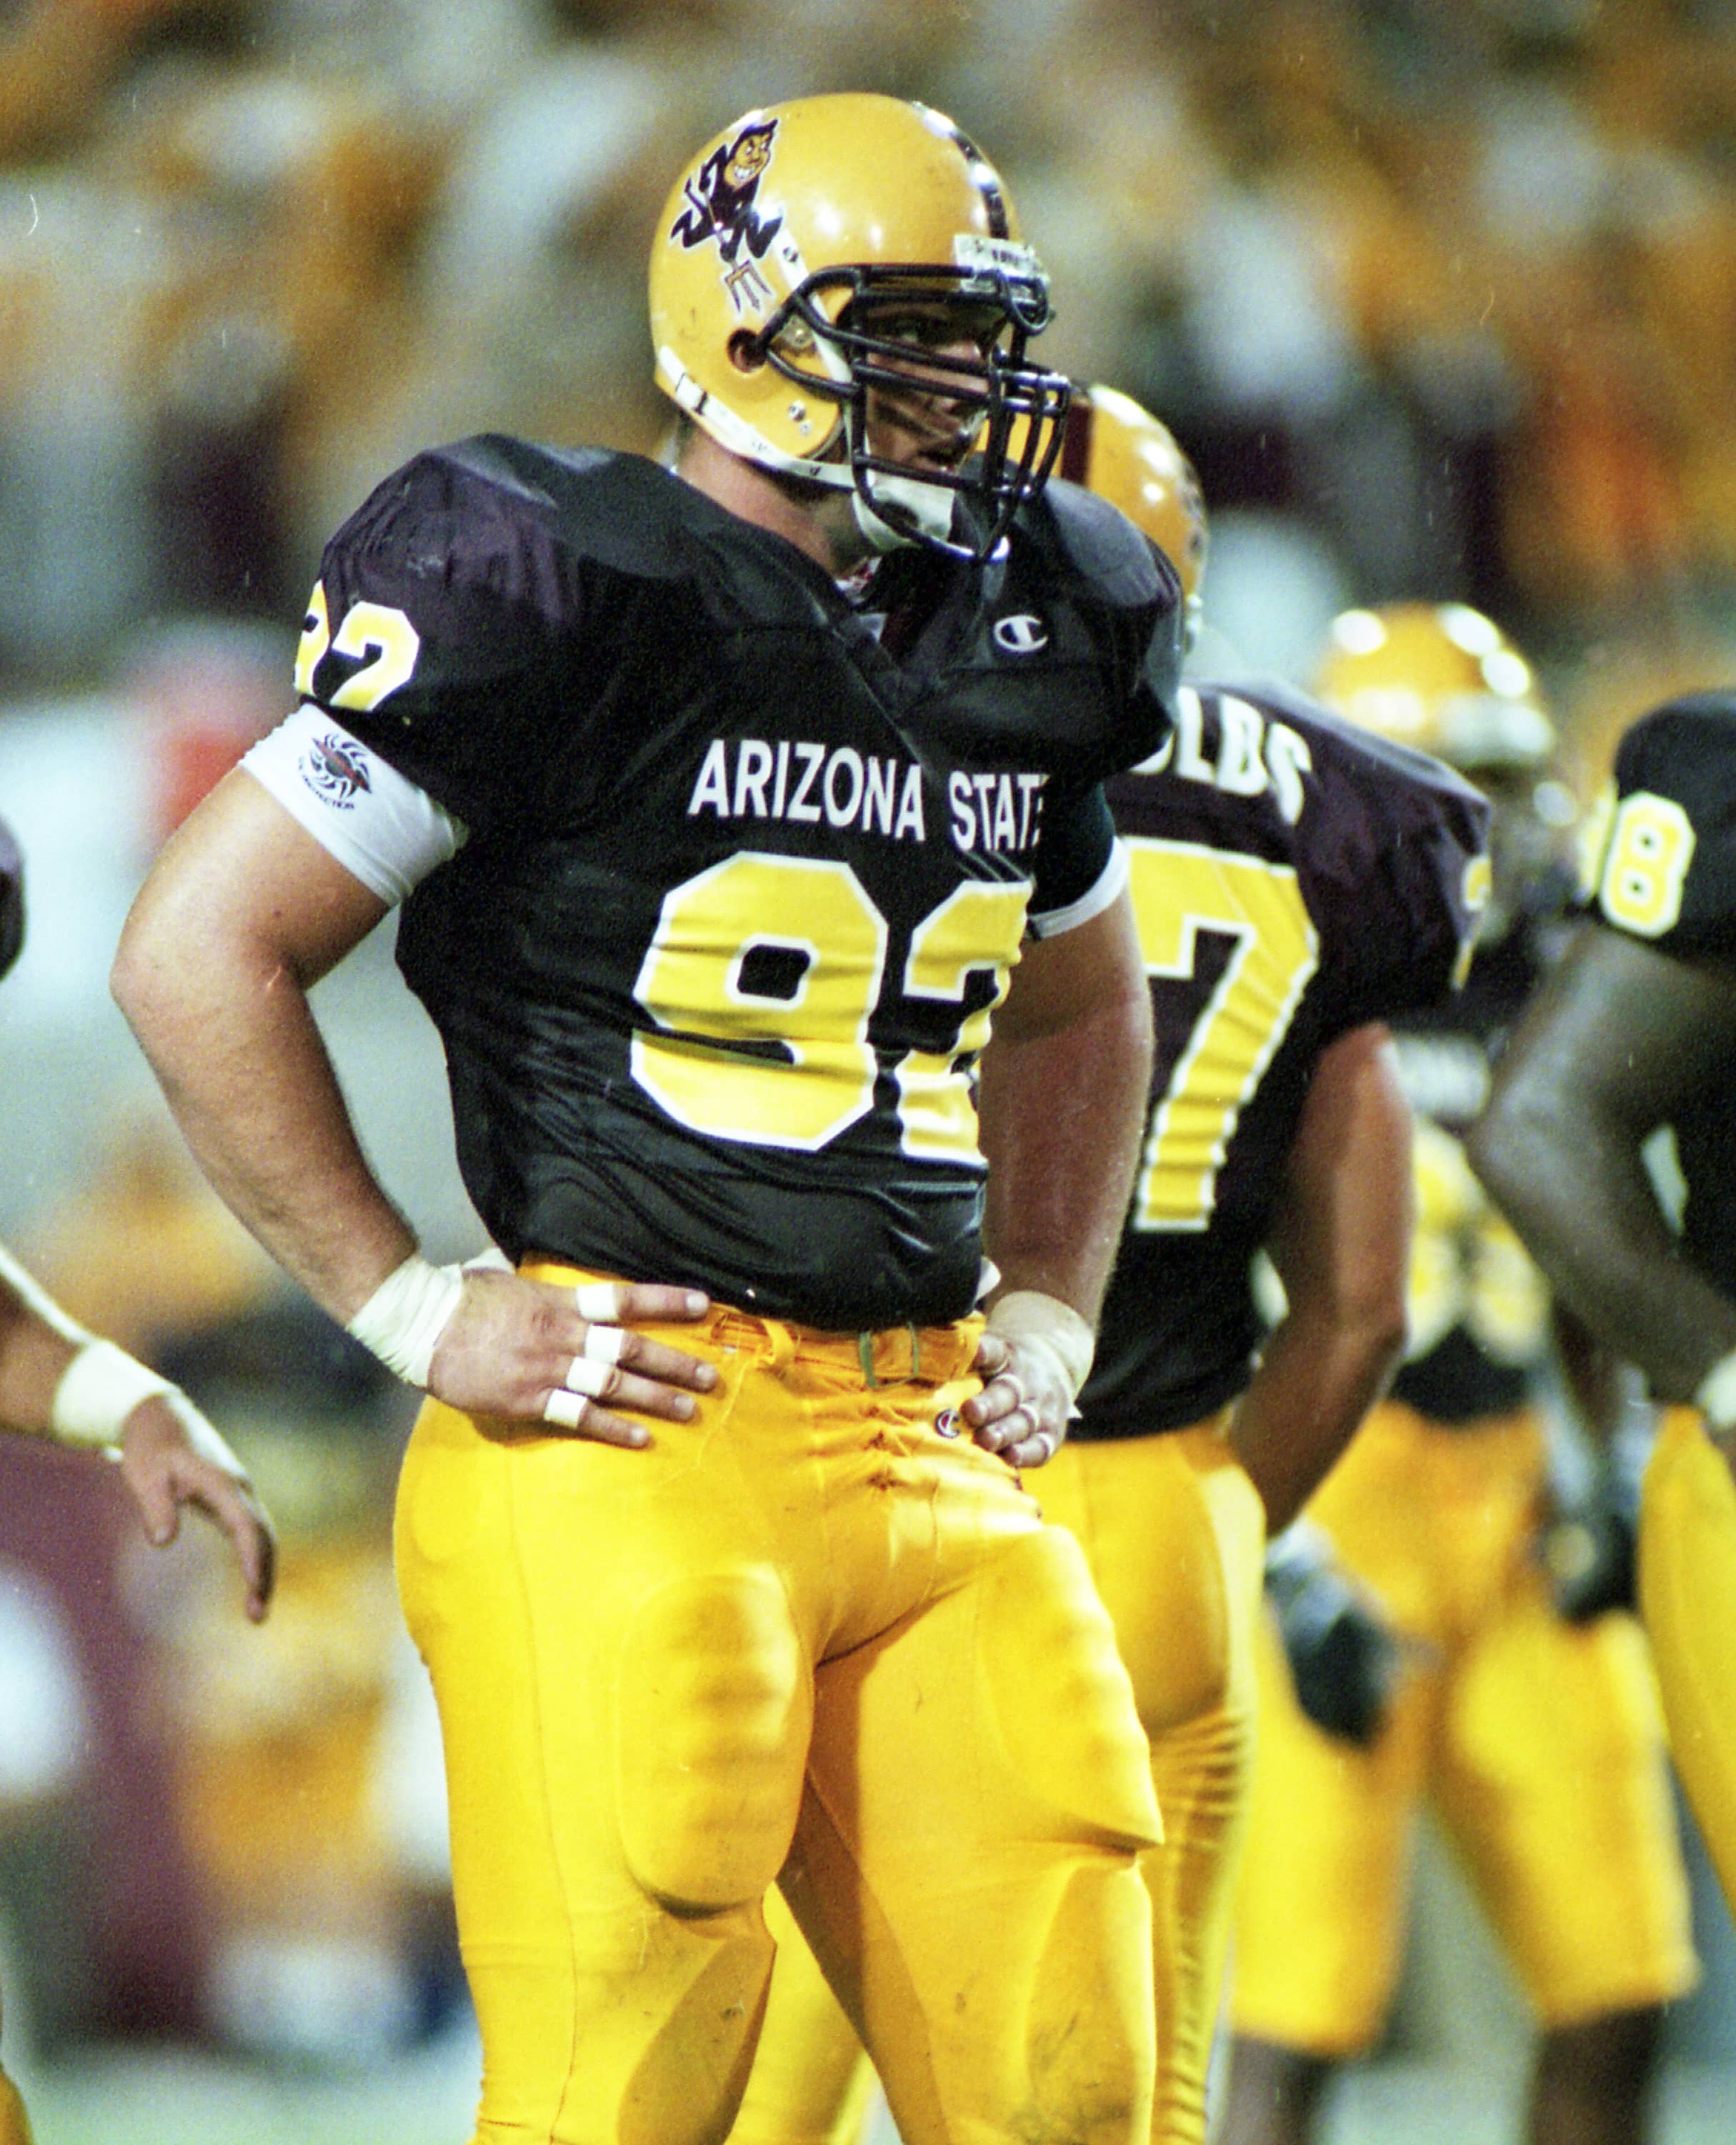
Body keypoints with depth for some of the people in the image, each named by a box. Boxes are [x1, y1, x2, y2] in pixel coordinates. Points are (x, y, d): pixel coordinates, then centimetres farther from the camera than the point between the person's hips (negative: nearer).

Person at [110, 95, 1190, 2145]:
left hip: (938, 1451, 7)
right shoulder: (562, 594, -8)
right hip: (636, 1444, -7)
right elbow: (197, 954, -9)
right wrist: (419, 1314, -9)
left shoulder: (1025, 641, 14)